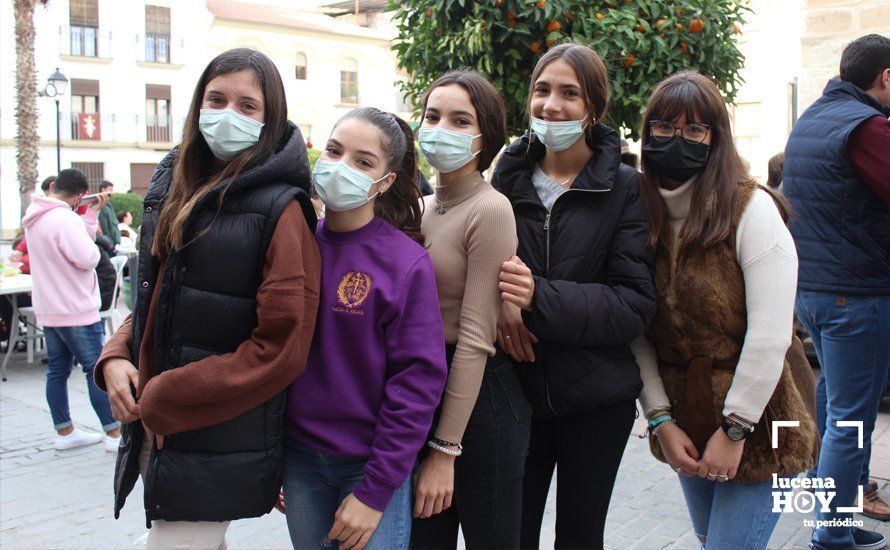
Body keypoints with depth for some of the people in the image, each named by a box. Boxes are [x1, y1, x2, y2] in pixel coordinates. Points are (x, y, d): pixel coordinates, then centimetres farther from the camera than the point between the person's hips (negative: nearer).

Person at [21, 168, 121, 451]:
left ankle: (64, 432, 21)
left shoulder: (34, 218, 8)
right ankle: (114, 434, 3)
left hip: (48, 310, 9)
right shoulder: (66, 219, -22)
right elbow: (88, 258, -22)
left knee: (57, 370, 13)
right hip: (76, 311, -9)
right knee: (97, 370, -2)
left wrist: (92, 215, 6)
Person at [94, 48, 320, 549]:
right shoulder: (175, 191, 9)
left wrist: (161, 401, -15)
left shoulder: (281, 210, -13)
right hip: (154, 433, 7)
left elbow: (281, 351, -18)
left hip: (219, 447, -7)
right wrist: (116, 357, -2)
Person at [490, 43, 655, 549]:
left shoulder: (623, 187, -8)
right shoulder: (510, 175, 2)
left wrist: (541, 299, -27)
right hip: (518, 387, 2)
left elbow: (636, 305, -13)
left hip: (595, 397, -2)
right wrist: (500, 298, -14)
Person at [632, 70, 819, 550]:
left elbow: (770, 334, -18)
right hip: (685, 427, 5)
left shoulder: (751, 209, -15)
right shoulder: (641, 216, -1)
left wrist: (735, 428, -16)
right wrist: (660, 419, -8)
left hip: (755, 424, -5)